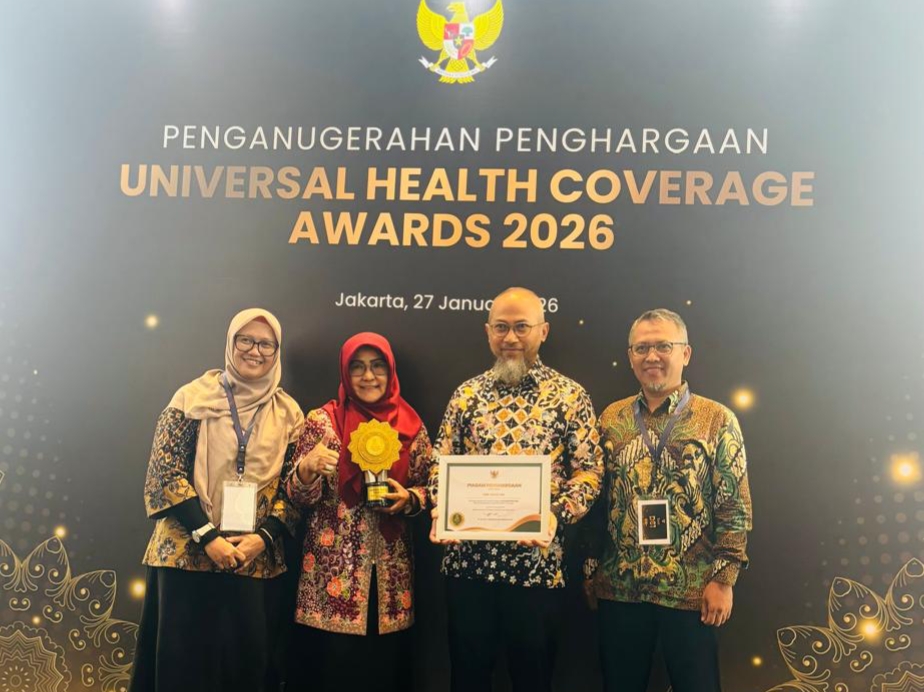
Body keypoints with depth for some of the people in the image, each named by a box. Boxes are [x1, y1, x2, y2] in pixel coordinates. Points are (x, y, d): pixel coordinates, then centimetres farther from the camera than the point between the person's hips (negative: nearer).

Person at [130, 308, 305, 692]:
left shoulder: (289, 414, 6)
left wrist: (263, 537, -9)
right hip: (188, 556, -2)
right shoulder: (195, 397, -3)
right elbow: (164, 473, -7)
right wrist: (208, 536, -14)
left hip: (257, 563, 3)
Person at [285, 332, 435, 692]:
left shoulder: (411, 426, 3)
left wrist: (409, 498, -10)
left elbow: (430, 487, 11)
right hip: (333, 569, -2)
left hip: (390, 572, 2)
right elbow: (298, 497, -4)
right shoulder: (322, 420, -3)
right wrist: (308, 467, -24)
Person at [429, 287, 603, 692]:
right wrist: (441, 511, -9)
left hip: (537, 563, -2)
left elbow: (589, 471, -2)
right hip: (468, 560, 2)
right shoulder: (467, 395, 7)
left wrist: (557, 514, -18)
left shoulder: (570, 396, 0)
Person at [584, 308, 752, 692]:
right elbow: (596, 500, 9)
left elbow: (735, 508, -5)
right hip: (618, 589, 3)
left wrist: (723, 578, -10)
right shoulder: (611, 419, 5)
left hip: (691, 590, -3)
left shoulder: (717, 420, -3)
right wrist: (591, 568, 8)